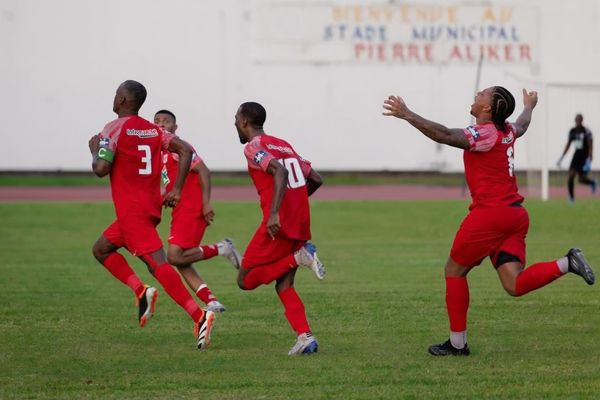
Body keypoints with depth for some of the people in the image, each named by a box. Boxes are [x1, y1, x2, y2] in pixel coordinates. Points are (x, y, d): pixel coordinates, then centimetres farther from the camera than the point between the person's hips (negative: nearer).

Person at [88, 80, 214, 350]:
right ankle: (141, 291, 6)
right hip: (150, 206, 8)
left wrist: (94, 150, 5)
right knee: (101, 249, 22)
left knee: (157, 264, -15)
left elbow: (101, 169, -17)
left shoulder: (115, 128, -9)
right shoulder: (153, 130, 12)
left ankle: (199, 316, -27)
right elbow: (186, 150, 4)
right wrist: (177, 190, 5)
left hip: (132, 210, -8)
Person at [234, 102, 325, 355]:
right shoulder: (284, 145, 20)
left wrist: (274, 213, -28)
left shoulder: (254, 147, -4)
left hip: (278, 225, -8)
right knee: (283, 284, 11)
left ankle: (300, 257, -14)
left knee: (245, 280, 1)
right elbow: (316, 180, 19)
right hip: (301, 223, 8)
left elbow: (280, 172, -22)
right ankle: (305, 337, -6)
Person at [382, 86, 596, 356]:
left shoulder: (484, 134, -13)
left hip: (490, 214, -8)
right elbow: (522, 125, 38)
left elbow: (444, 135, -26)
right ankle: (566, 264, -11)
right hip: (515, 214, 8)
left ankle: (457, 343, 10)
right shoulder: (507, 132, 13)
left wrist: (407, 115, -25)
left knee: (454, 271, 7)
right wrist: (529, 106, 61)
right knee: (514, 284, 3)